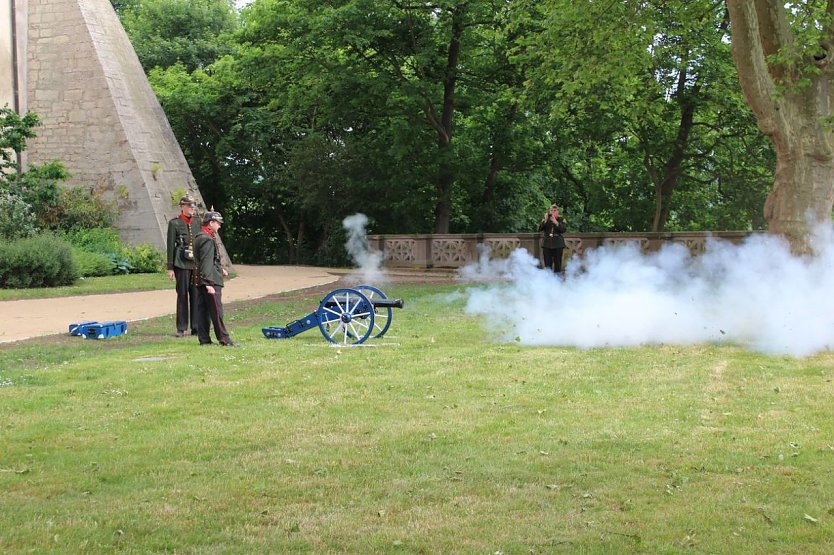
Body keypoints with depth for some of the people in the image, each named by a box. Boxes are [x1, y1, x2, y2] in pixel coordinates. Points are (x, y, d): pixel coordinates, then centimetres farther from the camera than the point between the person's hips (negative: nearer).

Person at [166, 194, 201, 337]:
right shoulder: (174, 223, 0)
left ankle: (196, 327, 9)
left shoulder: (197, 222, 12)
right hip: (182, 264, -4)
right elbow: (171, 246, -1)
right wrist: (170, 267, -4)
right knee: (182, 295, 0)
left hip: (197, 264, 4)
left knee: (196, 295, 3)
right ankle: (181, 328, 7)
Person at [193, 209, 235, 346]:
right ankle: (224, 339, -4)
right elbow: (206, 263, -21)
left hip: (200, 281, 10)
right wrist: (209, 283, -24)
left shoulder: (199, 237, 17)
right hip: (210, 280, -10)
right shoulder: (208, 239, -15)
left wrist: (219, 269, 26)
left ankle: (204, 339, 13)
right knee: (216, 311, -7)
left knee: (203, 310, 10)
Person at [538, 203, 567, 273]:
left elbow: (563, 229, -14)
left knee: (557, 263, -2)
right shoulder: (546, 219, 8)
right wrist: (545, 221, -17)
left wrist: (555, 222, -21)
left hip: (557, 245, -1)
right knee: (547, 264, 1)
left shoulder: (561, 220, 4)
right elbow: (539, 229, -4)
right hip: (547, 245, 1)